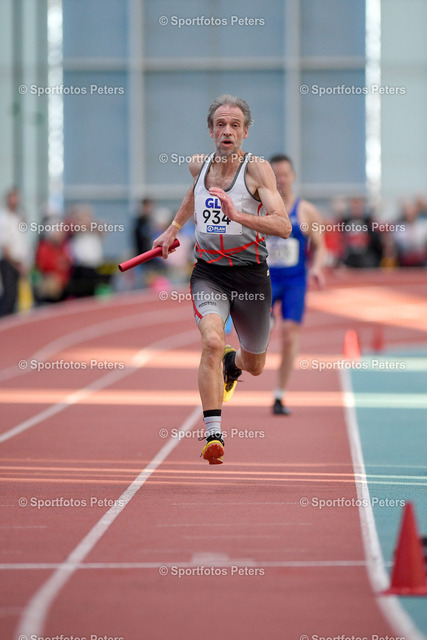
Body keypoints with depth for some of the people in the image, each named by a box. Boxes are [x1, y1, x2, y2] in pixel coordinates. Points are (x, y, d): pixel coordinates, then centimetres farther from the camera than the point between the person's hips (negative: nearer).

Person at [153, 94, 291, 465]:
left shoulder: (258, 168, -13)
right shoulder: (198, 165, 2)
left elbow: (283, 226, -24)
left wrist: (237, 215, -35)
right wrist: (174, 227, 33)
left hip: (250, 275, -1)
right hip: (208, 272, 1)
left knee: (254, 366, 16)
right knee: (212, 341, -27)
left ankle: (231, 363, 55)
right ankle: (214, 435, -25)